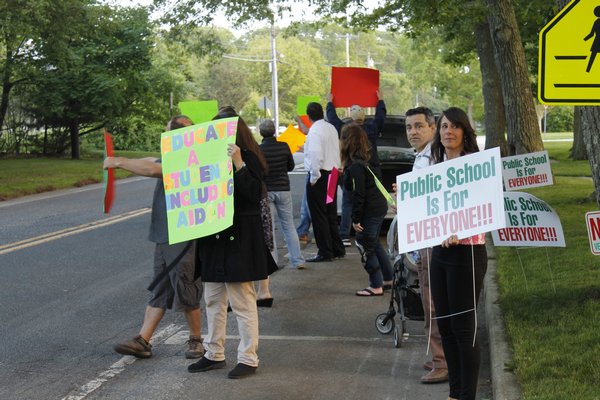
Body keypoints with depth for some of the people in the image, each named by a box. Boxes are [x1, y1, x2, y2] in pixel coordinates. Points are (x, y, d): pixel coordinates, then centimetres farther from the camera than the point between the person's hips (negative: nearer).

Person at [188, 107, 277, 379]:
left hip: (239, 239, -8)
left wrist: (238, 163, -27)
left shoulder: (248, 159, -9)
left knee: (242, 302, -2)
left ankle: (248, 359, 7)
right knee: (213, 300, 14)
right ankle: (214, 354, 24)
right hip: (214, 237, 8)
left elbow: (253, 193, -21)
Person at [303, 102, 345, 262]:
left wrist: (314, 178, -17)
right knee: (331, 214, 16)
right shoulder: (331, 128, 10)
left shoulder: (314, 131, -17)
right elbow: (337, 151, 14)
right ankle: (337, 249, 22)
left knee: (319, 215, -2)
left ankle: (325, 252, 0)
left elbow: (316, 156, -25)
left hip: (320, 176, -9)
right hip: (332, 174, 9)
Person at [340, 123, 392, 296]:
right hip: (379, 207, 10)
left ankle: (376, 286, 8)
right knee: (374, 243, 22)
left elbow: (359, 194, -22)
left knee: (367, 246, 1)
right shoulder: (361, 161, 7)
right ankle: (388, 278, 31)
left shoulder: (355, 166, -21)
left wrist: (355, 219, -17)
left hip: (369, 211, -10)